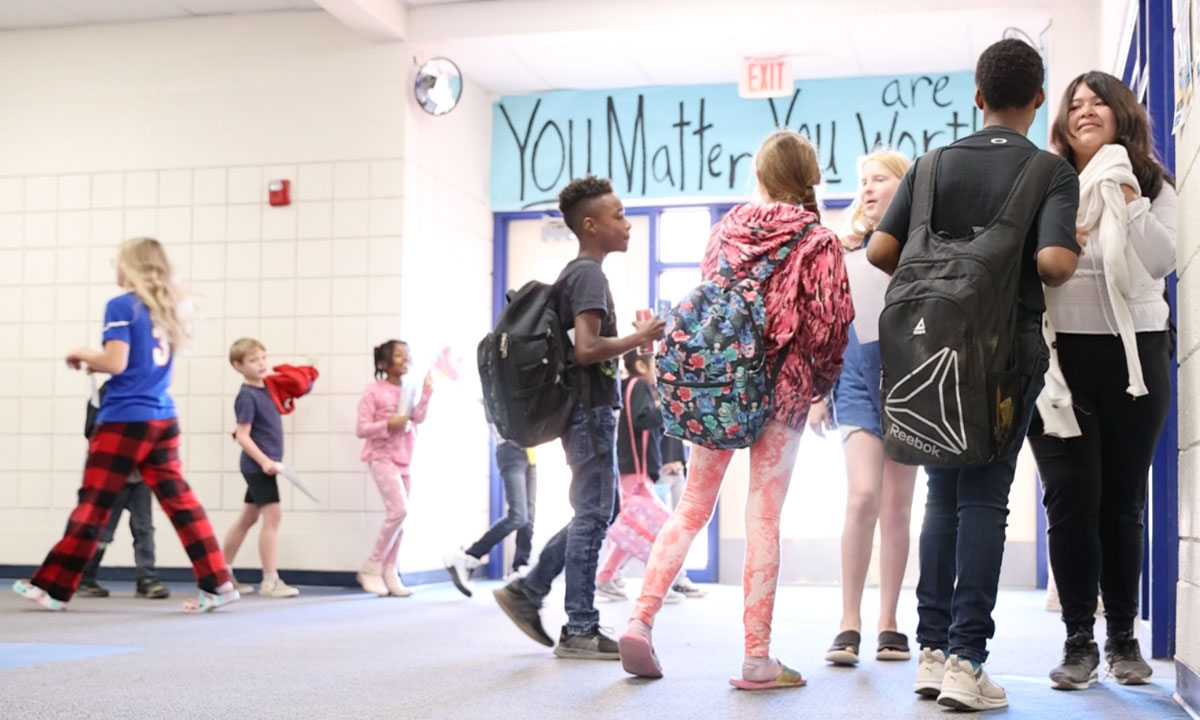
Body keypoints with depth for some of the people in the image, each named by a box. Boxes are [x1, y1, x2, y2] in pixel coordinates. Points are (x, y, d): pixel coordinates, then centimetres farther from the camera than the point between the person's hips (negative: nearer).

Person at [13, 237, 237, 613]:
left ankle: (52, 587, 10)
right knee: (179, 500, 5)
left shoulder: (121, 306, -8)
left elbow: (115, 363, -15)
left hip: (125, 420, -7)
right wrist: (97, 362, 19)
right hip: (163, 419, 7)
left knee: (93, 505, 0)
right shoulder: (167, 306, 14)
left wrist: (81, 354, 2)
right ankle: (218, 583, 0)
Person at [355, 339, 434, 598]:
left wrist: (427, 390, -7)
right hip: (382, 457, -7)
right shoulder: (374, 391, -6)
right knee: (399, 511, -18)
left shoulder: (408, 391, 13)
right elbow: (362, 429, -8)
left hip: (404, 460, 7)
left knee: (398, 516, 7)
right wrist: (389, 425, -21)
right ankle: (371, 567, -5)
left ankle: (389, 572, 14)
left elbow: (419, 417, -3)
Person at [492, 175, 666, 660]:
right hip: (591, 407, -10)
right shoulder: (589, 274, -12)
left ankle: (527, 591, 17)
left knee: (599, 511, 15)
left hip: (587, 408, 10)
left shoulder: (574, 273, 18)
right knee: (594, 514, -5)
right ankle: (580, 630, 1)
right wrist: (639, 338, -12)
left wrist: (631, 338, 17)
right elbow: (586, 349, -22)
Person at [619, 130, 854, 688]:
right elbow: (829, 327, -9)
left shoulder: (728, 228, 8)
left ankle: (640, 621, 0)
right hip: (783, 391, -3)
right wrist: (820, 387, 8)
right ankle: (757, 658, 2)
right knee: (764, 518, -1)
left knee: (691, 507, 11)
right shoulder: (819, 242, -3)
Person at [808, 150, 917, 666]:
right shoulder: (847, 249, 10)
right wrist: (818, 394, 9)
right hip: (858, 379, 1)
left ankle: (888, 625, 12)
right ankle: (849, 625, -7)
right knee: (863, 494, -14)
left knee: (897, 506, 3)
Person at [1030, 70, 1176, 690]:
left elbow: (1160, 262, -9)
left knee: (1123, 499, 7)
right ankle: (1079, 640, 7)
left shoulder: (1152, 186, 7)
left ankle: (1123, 636, 19)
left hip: (1134, 355, 1)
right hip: (1060, 355, -1)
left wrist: (1126, 195, -11)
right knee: (1071, 496, -3)